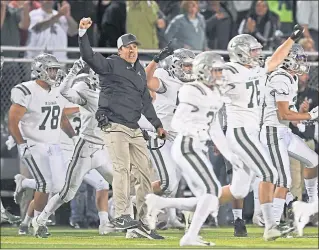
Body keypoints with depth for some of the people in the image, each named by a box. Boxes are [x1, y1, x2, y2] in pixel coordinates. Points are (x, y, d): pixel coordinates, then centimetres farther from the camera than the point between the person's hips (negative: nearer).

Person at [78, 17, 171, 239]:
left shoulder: (140, 71, 20)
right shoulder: (111, 65, 0)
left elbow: (145, 100, 27)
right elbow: (89, 56, -15)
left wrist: (157, 124, 28)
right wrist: (83, 33, -29)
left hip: (134, 129, 7)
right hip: (114, 126, -7)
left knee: (144, 172, 5)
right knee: (122, 168, -17)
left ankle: (145, 219, 10)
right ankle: (121, 216, -18)